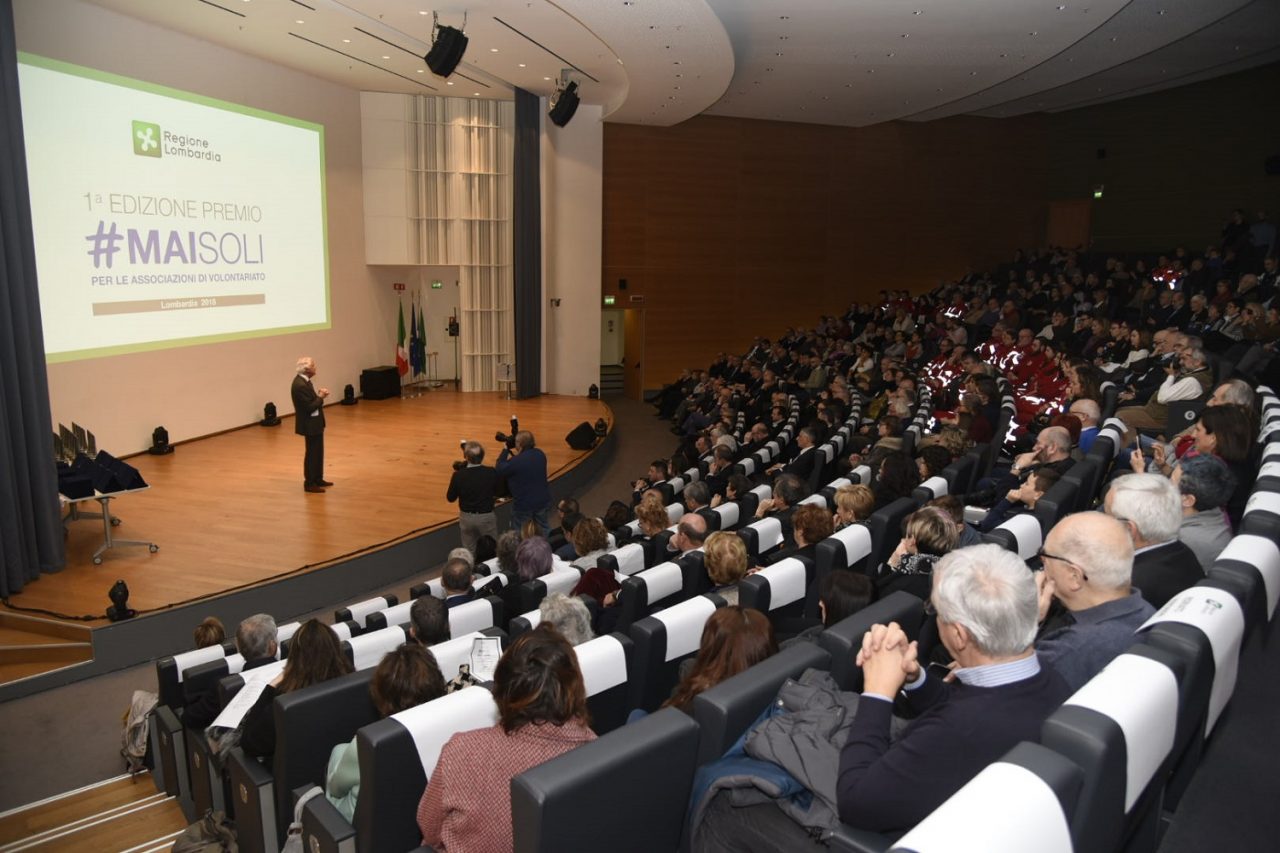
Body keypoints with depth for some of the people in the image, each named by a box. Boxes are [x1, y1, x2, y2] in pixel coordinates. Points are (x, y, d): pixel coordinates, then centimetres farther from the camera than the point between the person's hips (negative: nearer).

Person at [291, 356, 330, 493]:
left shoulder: (303, 381, 5)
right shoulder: (300, 385, -26)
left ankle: (318, 479, 31)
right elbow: (310, 407, -26)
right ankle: (309, 483, 10)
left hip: (315, 422, 10)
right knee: (312, 453, 0)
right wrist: (321, 397, -13)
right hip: (310, 424, -10)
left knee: (318, 451, 19)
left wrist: (318, 393, -2)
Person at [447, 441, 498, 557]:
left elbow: (450, 498, -4)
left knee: (469, 553, 18)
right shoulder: (491, 472, -16)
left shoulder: (458, 475, -17)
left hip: (466, 517, 1)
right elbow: (497, 490, 2)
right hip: (486, 517, -1)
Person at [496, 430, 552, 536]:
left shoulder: (515, 461, -26)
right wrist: (515, 456, 6)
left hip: (523, 505, -6)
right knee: (543, 529, 23)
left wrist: (505, 450, -7)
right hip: (543, 501, 6)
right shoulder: (540, 454, -4)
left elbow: (499, 470, -12)